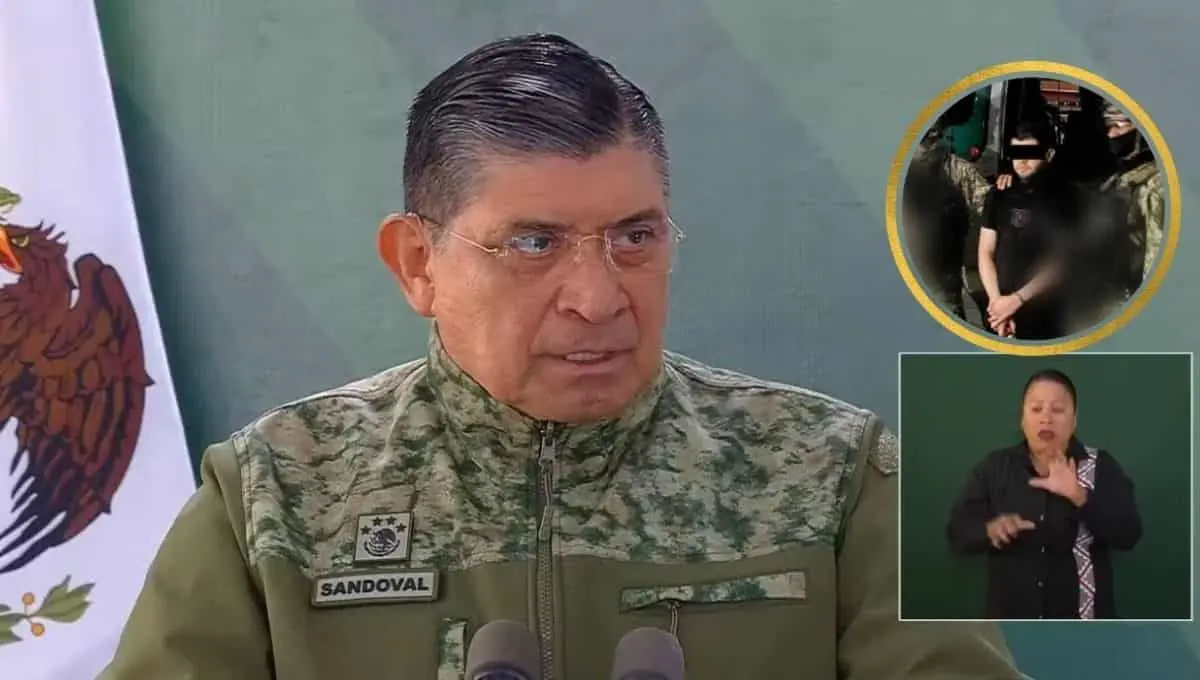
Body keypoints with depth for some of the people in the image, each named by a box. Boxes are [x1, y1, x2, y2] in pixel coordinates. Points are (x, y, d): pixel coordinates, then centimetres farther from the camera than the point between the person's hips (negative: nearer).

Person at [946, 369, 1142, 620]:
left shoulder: (1101, 467, 0)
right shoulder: (993, 468, 4)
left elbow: (1128, 533, -10)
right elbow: (958, 531, 1)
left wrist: (1079, 496, -25)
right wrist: (990, 529, -21)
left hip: (1081, 618, -1)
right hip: (1013, 618, 1)